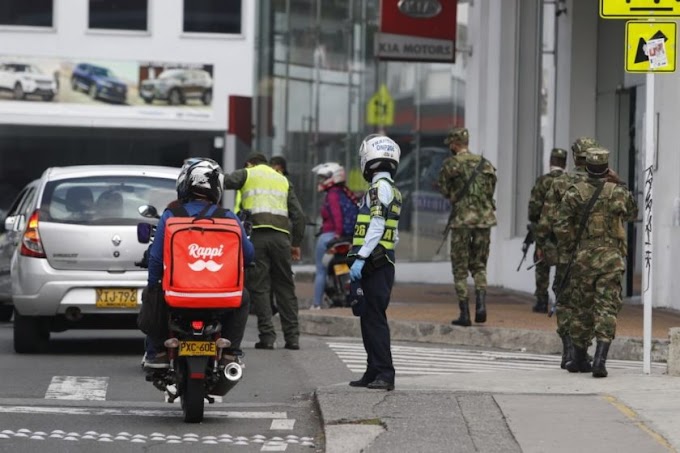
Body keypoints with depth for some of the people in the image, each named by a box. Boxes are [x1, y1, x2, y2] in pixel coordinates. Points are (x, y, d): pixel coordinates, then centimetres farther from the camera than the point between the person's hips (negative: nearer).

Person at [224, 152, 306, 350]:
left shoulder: (247, 174, 14)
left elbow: (225, 181, -8)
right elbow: (298, 214, 20)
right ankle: (292, 336, 4)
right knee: (285, 286, 8)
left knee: (258, 287, -1)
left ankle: (267, 335, -7)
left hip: (256, 233, -3)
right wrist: (296, 243, 22)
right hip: (281, 235, 3)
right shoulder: (283, 180, 25)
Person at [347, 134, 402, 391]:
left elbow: (377, 226, -19)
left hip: (376, 264, -10)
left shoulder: (381, 187, -10)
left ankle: (384, 375, -14)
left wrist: (361, 258, -21)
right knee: (370, 319, 13)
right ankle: (374, 373, 17)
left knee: (375, 319, -11)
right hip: (380, 265, 10)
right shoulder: (391, 190, 21)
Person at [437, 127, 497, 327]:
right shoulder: (485, 164, 8)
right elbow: (491, 190, 12)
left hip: (462, 219, -4)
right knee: (478, 265, 14)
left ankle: (464, 314, 1)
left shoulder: (451, 164, -6)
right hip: (484, 218, 4)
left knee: (460, 268, 5)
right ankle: (481, 303, -8)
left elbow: (444, 190, 0)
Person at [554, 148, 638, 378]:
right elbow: (632, 214, 16)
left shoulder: (575, 193, -3)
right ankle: (600, 359, -18)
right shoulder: (618, 192, -4)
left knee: (583, 308, 15)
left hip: (584, 258, 2)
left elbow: (561, 228, -5)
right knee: (606, 309, -4)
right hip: (611, 258, -2)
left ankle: (579, 359, 25)